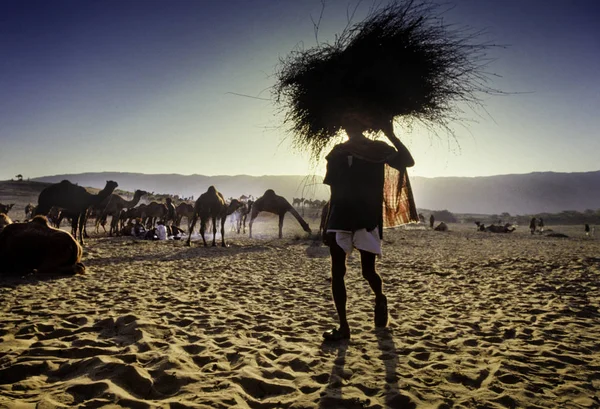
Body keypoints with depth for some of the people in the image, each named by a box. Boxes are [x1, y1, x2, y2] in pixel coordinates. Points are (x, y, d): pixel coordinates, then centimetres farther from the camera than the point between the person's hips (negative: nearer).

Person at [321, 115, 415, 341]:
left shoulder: (378, 149, 5)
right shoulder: (338, 152, 11)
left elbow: (408, 162, -7)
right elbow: (334, 191, 12)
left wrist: (391, 135, -15)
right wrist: (327, 225, 10)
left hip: (368, 218, -2)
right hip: (340, 218, 3)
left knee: (368, 271, -1)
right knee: (337, 272, -3)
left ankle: (380, 299, 34)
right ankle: (343, 326, 5)